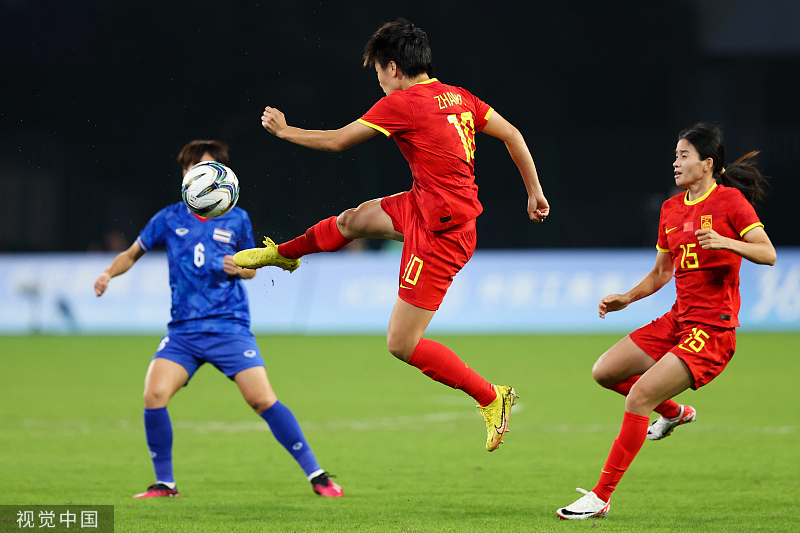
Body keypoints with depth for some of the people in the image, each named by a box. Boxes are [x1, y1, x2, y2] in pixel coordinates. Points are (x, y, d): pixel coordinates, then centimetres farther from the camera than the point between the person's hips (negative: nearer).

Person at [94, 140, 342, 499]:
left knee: (263, 399, -13)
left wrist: (239, 268, -9)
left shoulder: (236, 219, 3)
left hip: (230, 328, -1)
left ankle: (316, 475, -3)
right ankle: (164, 484, -2)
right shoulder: (169, 219, 4)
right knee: (155, 394, -18)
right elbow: (131, 255, 15)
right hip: (183, 331, 1)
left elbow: (251, 269, 15)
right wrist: (108, 273, -5)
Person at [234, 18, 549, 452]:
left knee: (402, 344, -3)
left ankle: (491, 398, 0)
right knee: (353, 220, 26)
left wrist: (283, 130, 9)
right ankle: (282, 254, 52)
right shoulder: (458, 98, 3)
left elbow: (336, 141, -7)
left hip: (439, 233, -9)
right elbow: (512, 135, 6)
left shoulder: (401, 103, -17)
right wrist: (534, 192, 16)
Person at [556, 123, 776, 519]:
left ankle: (602, 496, -12)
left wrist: (727, 243, -31)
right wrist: (627, 298, 9)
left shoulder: (730, 200, -8)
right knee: (605, 372, 5)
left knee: (638, 396, -17)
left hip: (712, 329, -8)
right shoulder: (671, 209, 13)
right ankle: (673, 412, 29)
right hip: (677, 320, 8)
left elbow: (768, 253, -15)